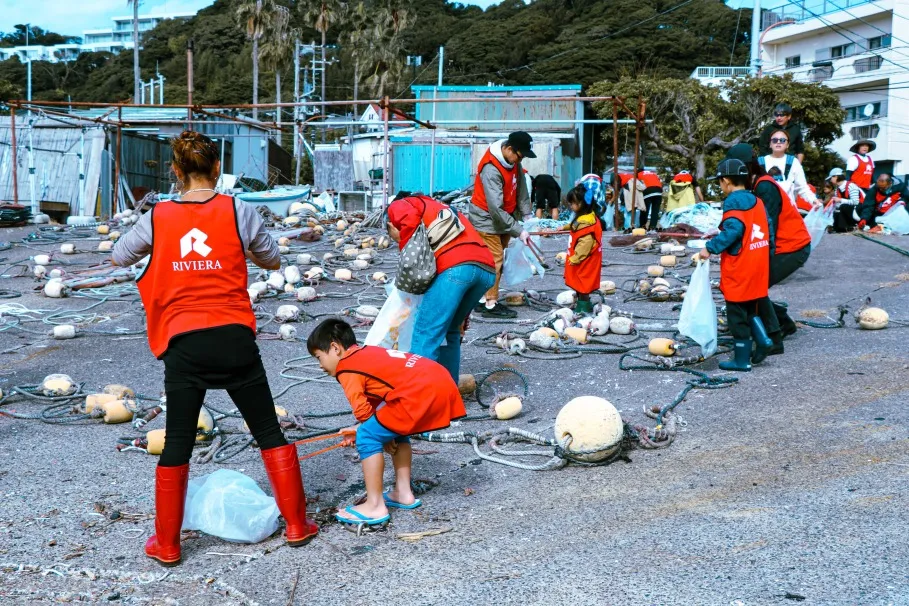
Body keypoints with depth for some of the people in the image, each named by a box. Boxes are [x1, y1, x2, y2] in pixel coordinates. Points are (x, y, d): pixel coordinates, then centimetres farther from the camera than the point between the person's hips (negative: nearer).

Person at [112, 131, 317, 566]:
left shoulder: (158, 217, 2)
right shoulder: (237, 211, -2)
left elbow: (119, 257, 18)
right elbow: (272, 261, 12)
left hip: (183, 344, 1)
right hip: (234, 338, -1)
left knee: (177, 445, 11)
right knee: (269, 433, 13)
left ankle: (166, 544, 20)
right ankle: (297, 525, 19)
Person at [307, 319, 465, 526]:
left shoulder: (346, 368, 3)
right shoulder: (367, 353, 29)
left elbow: (363, 411, -2)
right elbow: (375, 404, 30)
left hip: (421, 392, -10)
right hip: (442, 382, 10)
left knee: (368, 439, -1)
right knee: (395, 432, 29)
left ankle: (375, 506, 3)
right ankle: (403, 493, 31)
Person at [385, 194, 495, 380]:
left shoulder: (398, 207, 22)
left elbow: (410, 219, -7)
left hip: (456, 267, -8)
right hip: (488, 269, 8)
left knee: (426, 335, -5)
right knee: (449, 331, 22)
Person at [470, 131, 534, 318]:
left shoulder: (513, 161, -1)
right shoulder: (491, 169, -28)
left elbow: (521, 189, 8)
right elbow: (496, 208, -31)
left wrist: (527, 215, -2)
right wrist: (518, 231, -28)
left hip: (503, 218, 9)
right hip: (487, 220, -9)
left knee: (498, 260, 11)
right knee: (494, 261, -8)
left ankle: (483, 299, 18)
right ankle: (490, 304, -1)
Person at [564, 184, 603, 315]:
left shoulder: (585, 222, -26)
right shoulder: (584, 218, 8)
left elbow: (584, 245, -28)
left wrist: (574, 259, -22)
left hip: (584, 263, -10)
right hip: (581, 261, 10)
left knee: (582, 285, 1)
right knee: (580, 284, 19)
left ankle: (584, 307, 10)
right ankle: (582, 304, 29)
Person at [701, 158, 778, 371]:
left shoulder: (733, 201, -13)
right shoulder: (757, 201, 11)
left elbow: (732, 230, -26)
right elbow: (768, 229, 13)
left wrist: (711, 247, -22)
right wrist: (767, 254, 19)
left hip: (739, 270, -8)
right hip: (759, 266, 8)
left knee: (737, 313, 1)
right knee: (752, 308, 22)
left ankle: (742, 359, 6)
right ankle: (762, 339, 5)